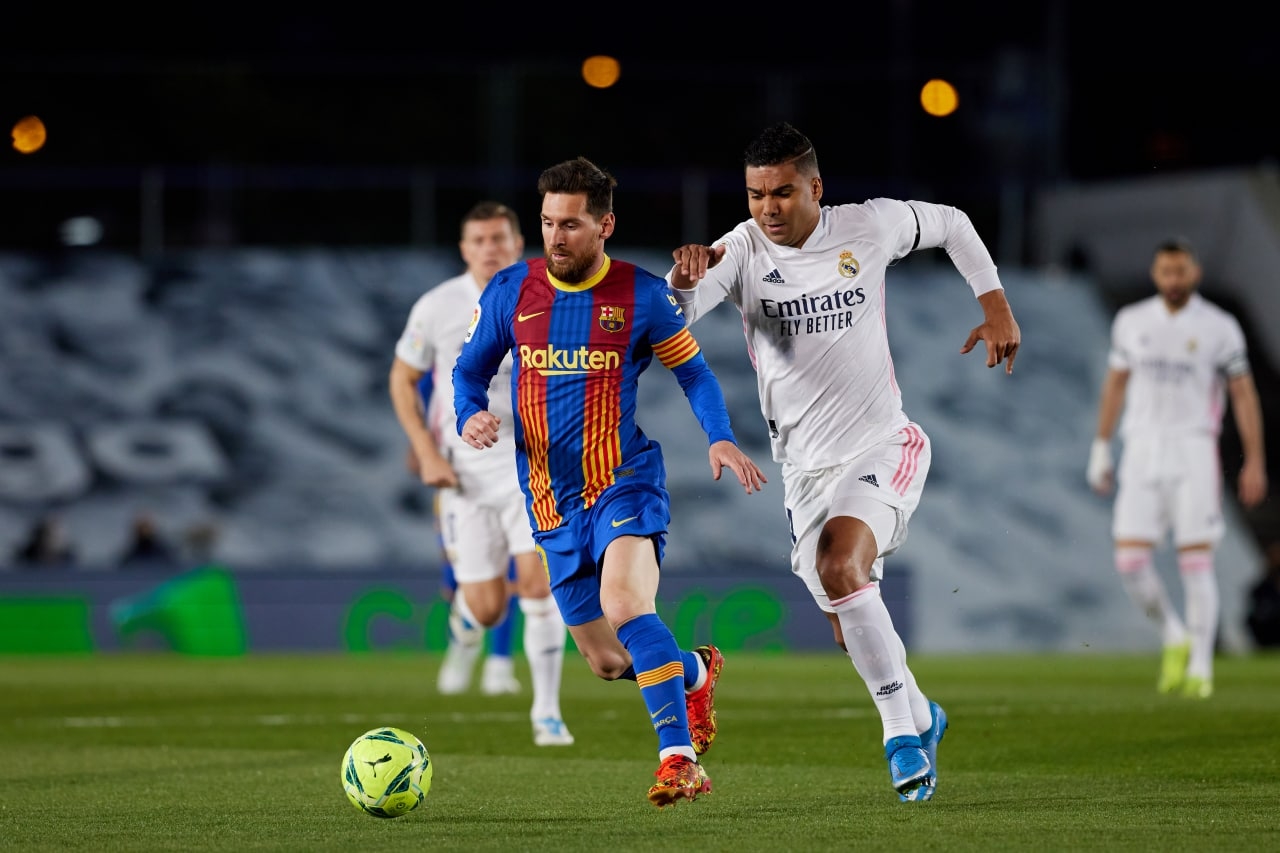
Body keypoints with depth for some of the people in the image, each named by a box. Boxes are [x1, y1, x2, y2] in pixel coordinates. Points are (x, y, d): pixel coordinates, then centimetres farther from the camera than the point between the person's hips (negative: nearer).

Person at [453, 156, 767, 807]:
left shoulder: (641, 295, -3)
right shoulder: (510, 292, 3)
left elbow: (693, 371, 8)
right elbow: (469, 369, 14)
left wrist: (720, 438, -10)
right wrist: (470, 415, -9)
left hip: (626, 484, -4)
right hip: (552, 503, 4)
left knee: (624, 603, -32)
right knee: (608, 662, 9)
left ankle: (680, 758, -32)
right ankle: (697, 672, 42)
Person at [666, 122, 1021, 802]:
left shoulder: (869, 227, -6)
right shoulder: (741, 251, -8)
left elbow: (951, 224, 15)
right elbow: (675, 317, -25)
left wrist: (995, 306, 10)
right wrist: (683, 280, -47)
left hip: (883, 447, -3)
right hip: (805, 467, 3)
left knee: (839, 567, -28)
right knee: (853, 633, 6)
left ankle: (902, 730, -20)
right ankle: (920, 719, 34)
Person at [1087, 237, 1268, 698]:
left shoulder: (1219, 328, -2)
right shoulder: (1132, 322, 8)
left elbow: (1244, 395, 1)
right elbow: (1115, 384, 16)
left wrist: (1255, 462, -4)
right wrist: (1100, 449, 14)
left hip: (1194, 452, -3)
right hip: (1142, 452, 3)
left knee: (1196, 561, -7)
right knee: (1131, 561, -7)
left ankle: (1200, 668, 1)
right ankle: (1175, 638, 16)